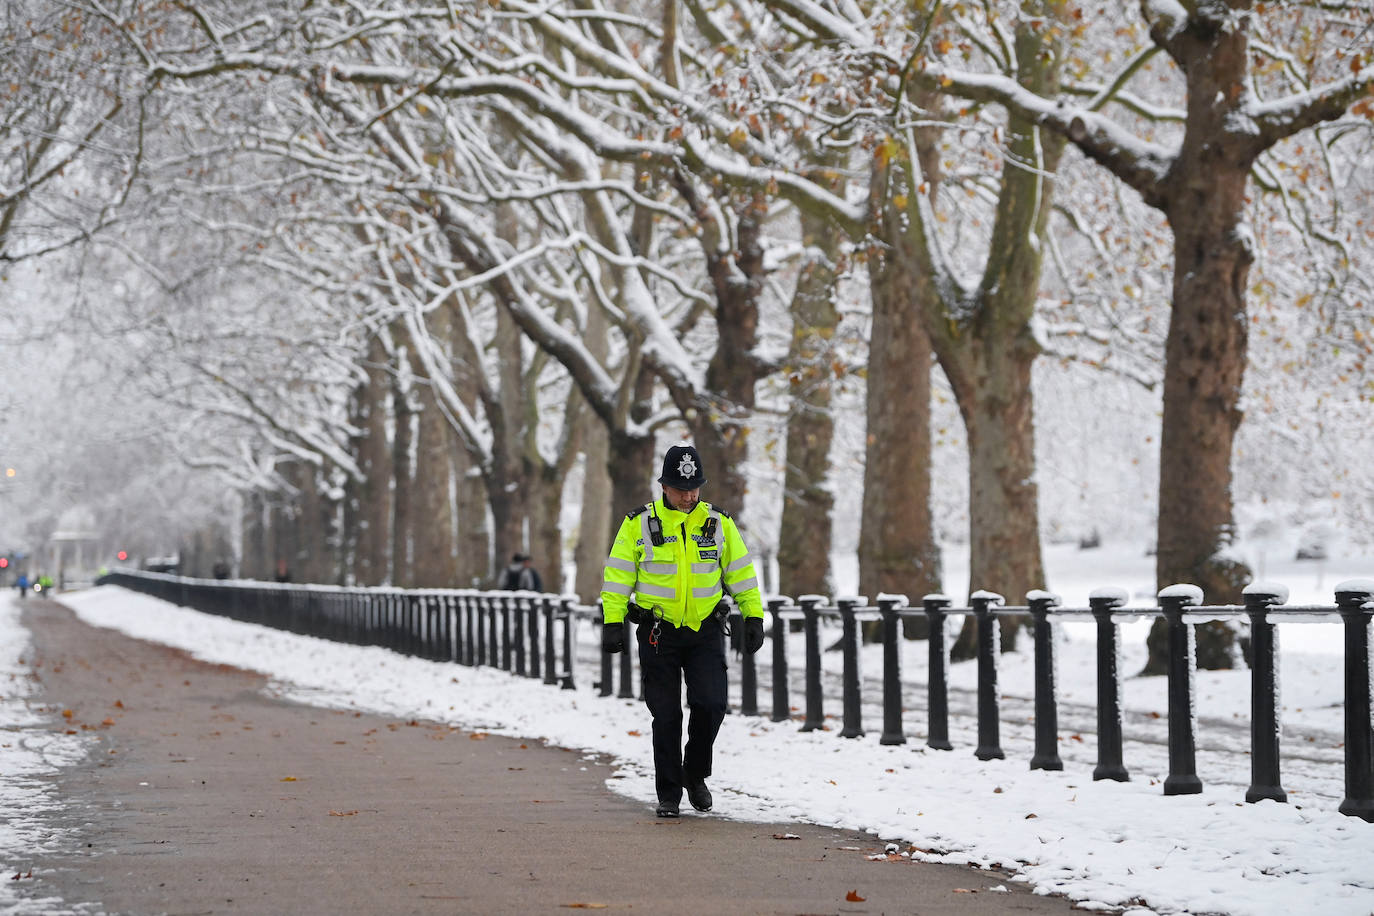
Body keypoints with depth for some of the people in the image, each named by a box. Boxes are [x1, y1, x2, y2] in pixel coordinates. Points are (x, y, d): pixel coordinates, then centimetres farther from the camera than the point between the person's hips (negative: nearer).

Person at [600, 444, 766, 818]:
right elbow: (618, 575, 0)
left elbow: (741, 573, 10)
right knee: (666, 715, 0)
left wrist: (754, 617, 5)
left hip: (706, 631, 1)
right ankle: (668, 794, 10)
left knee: (710, 704, -11)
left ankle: (695, 773, 13)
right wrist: (612, 622, -6)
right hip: (658, 632, -1)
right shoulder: (639, 524, -3)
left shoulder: (719, 524, 3)